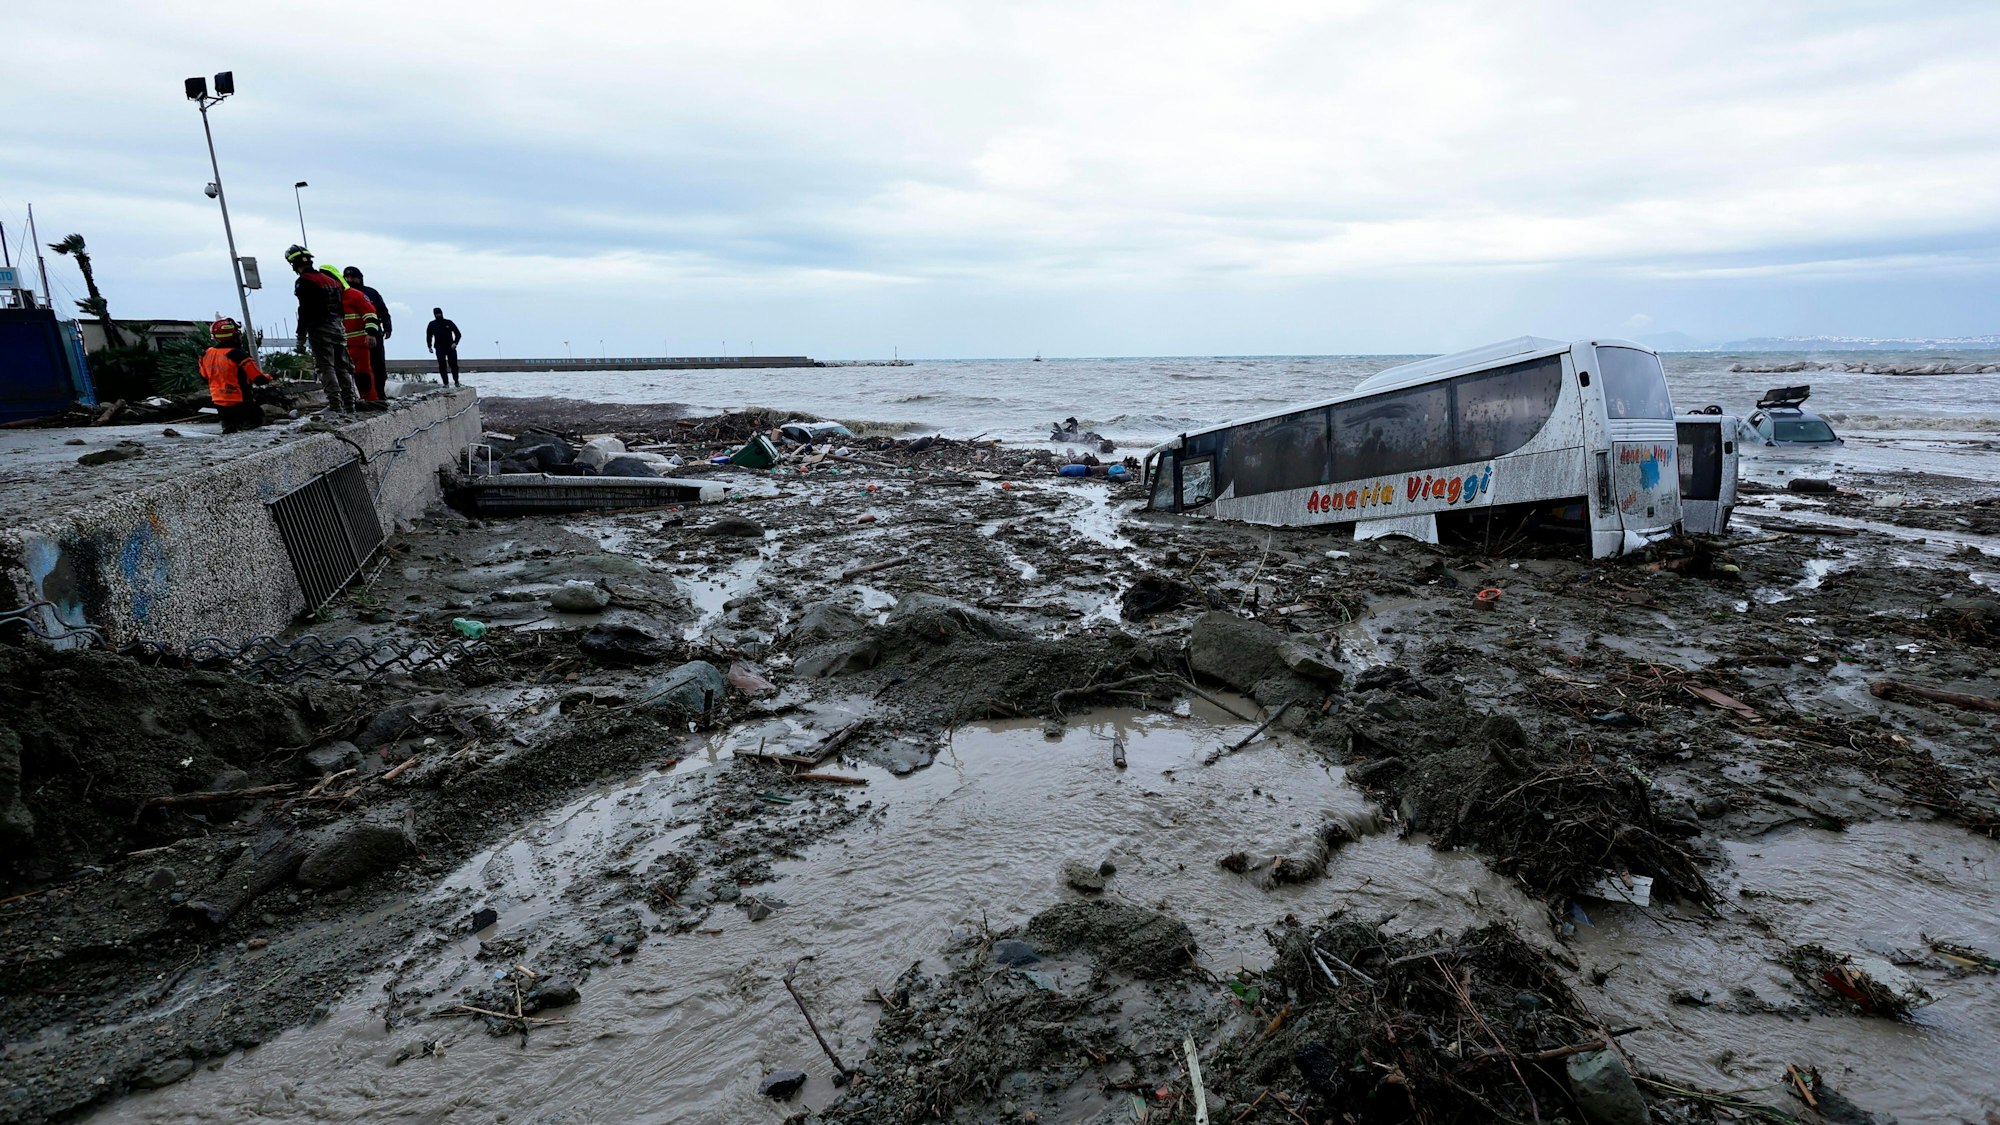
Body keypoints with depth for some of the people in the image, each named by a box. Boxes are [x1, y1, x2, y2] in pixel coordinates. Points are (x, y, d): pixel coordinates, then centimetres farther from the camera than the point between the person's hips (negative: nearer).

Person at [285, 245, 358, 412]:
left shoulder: (303, 282, -7)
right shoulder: (330, 280, 15)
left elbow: (304, 312, -12)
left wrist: (301, 338, -8)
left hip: (320, 330, -7)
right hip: (338, 328, 7)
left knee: (326, 367, -8)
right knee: (342, 367, 8)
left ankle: (335, 404, -14)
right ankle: (349, 404, 6)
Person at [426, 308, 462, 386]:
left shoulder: (448, 323, 5)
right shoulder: (432, 324, 9)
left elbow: (458, 333, 6)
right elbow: (429, 336, 17)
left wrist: (455, 343, -10)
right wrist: (429, 347, 7)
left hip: (450, 347, -1)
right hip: (439, 349, 1)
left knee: (453, 364, -5)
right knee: (442, 366, -5)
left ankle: (456, 381, 10)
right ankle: (446, 383, -4)